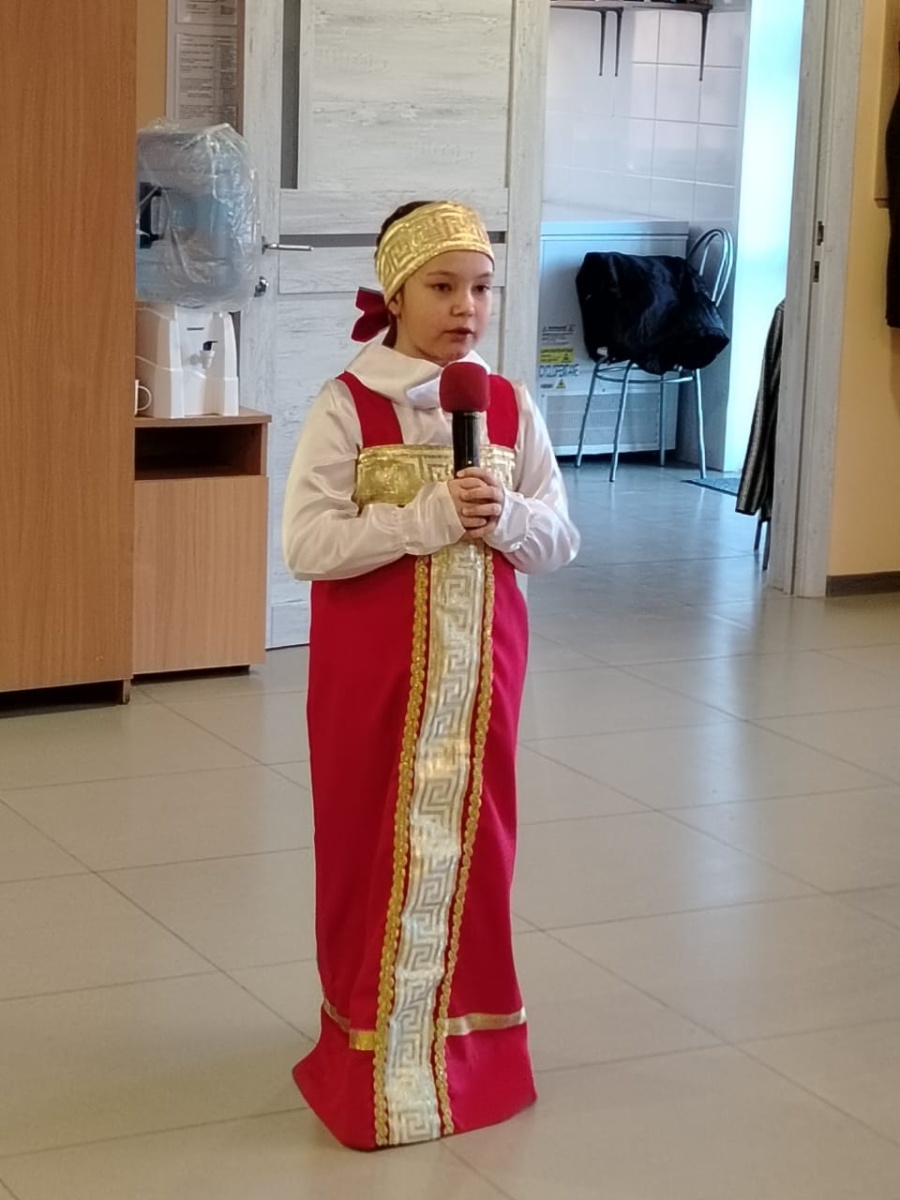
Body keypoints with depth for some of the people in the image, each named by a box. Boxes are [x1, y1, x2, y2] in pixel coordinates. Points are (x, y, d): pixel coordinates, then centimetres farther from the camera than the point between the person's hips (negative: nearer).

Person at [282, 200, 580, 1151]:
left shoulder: (509, 406, 2)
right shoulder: (345, 406, -10)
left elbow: (560, 541, 4)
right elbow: (306, 545, -17)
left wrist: (504, 518, -17)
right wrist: (428, 517, -24)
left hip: (479, 662, 3)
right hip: (374, 666, -3)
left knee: (472, 839, 10)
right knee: (374, 842, 5)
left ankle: (464, 1027, 26)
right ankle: (371, 1036, 19)